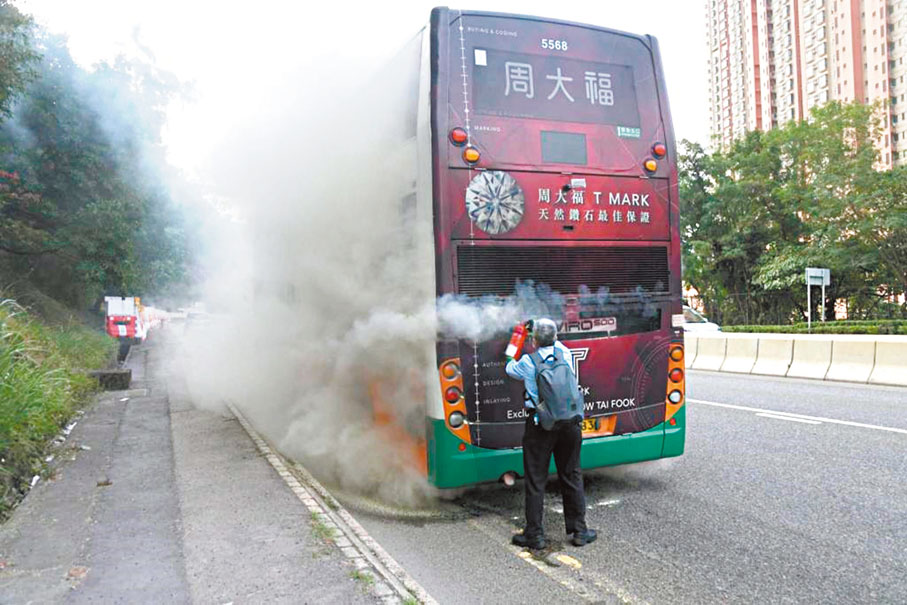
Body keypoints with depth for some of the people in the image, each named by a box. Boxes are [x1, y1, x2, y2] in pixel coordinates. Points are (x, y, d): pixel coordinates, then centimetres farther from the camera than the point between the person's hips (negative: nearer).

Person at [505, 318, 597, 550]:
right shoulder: (565, 354, 1)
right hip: (570, 422, 3)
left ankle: (535, 535, 11)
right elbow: (556, 344, 26)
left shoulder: (528, 362, -7)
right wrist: (538, 327, 35)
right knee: (571, 476, 15)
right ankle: (579, 530, 22)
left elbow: (510, 369, 15)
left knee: (535, 480, 6)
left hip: (540, 424, -3)